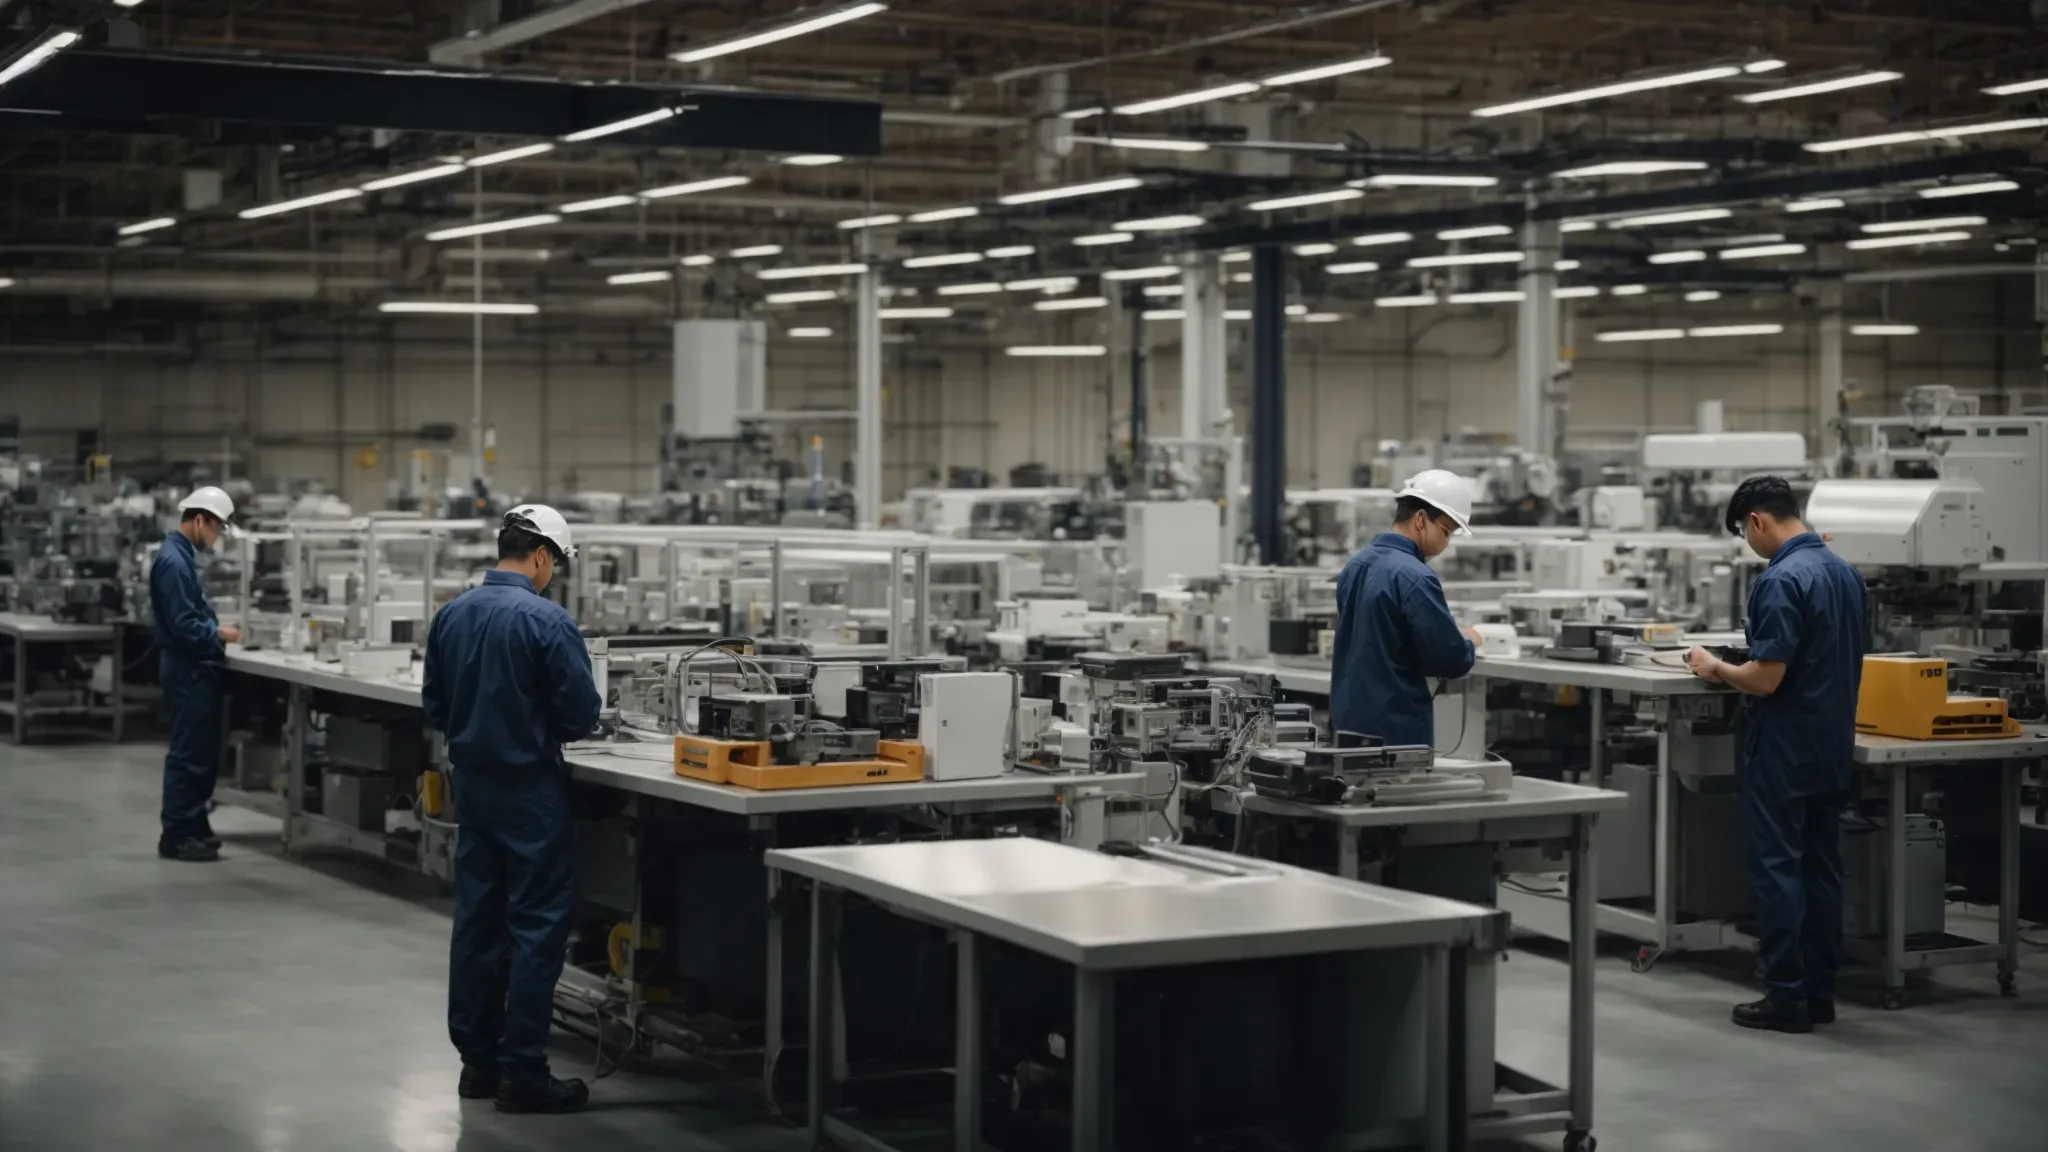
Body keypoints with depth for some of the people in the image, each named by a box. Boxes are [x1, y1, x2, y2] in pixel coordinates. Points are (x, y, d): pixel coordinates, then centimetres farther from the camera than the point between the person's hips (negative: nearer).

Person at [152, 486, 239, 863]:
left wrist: (216, 629, 7)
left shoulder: (182, 555, 12)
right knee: (188, 754, -4)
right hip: (187, 669, -10)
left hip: (197, 668, 10)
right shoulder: (173, 560, -19)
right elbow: (183, 625, -23)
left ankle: (194, 826, 22)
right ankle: (176, 836, 2)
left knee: (202, 752, 15)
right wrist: (220, 634, -10)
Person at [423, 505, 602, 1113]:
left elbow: (434, 707, 10)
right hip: (530, 788, -7)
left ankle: (477, 1059, 18)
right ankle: (522, 1072, -1)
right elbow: (582, 714, -14)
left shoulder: (450, 616, 4)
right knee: (536, 927, -1)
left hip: (471, 783, 7)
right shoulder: (547, 621, -16)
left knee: (477, 921, 12)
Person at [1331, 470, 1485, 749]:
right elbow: (1452, 661, -18)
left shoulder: (1355, 565, 8)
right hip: (1396, 728, -9)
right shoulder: (1414, 577, -19)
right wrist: (1467, 642, 4)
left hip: (1349, 720, 9)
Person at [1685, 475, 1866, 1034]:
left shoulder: (1781, 581, -20)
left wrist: (1715, 668, -4)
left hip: (1784, 750, -8)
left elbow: (1765, 679, -22)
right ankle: (1820, 991, 16)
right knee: (1821, 869, 11)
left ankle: (1787, 997, -1)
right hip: (1833, 746, 8)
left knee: (1777, 869, -2)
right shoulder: (1845, 572, 8)